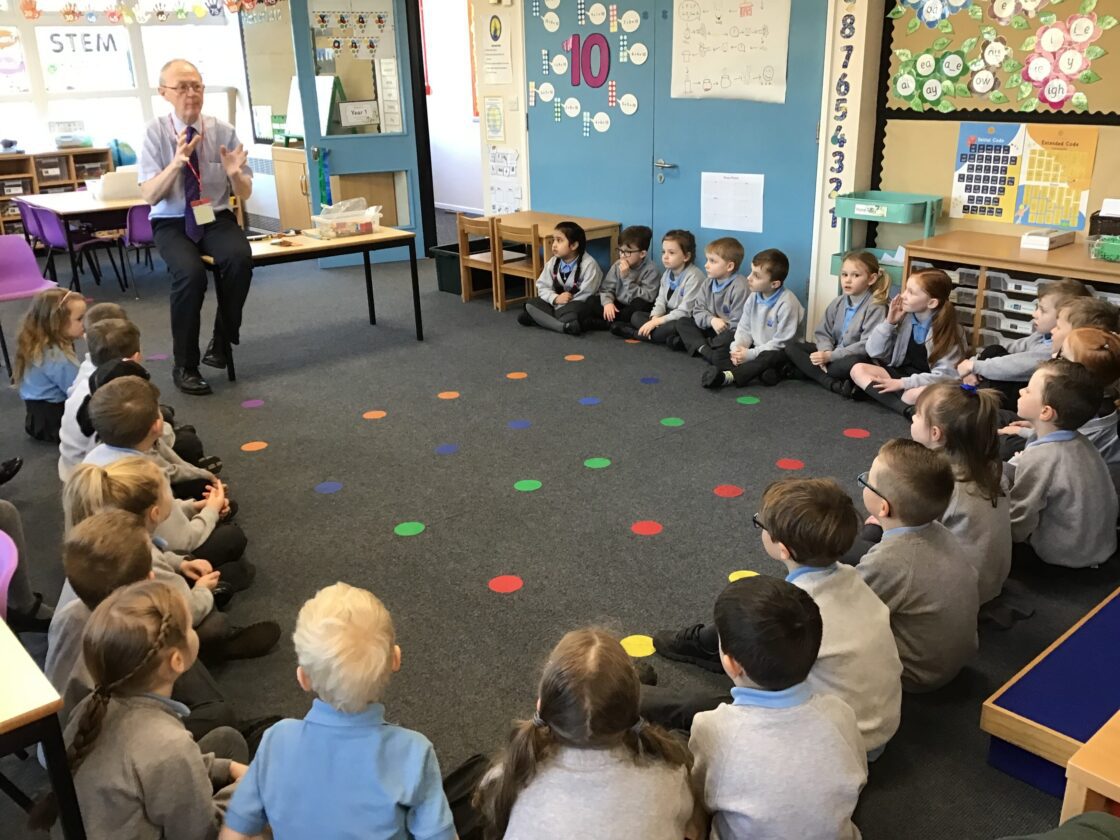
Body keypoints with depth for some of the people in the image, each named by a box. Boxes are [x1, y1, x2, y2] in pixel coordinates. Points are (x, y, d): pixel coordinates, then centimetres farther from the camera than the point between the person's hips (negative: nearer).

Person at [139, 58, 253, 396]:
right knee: (190, 273, -32)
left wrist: (234, 173, -20)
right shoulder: (155, 132, -5)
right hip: (172, 224, -1)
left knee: (241, 258, -32)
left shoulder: (223, 130, -1)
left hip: (217, 219, 2)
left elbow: (245, 194, 3)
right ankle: (185, 366, -14)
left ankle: (221, 344, -11)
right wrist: (176, 163, -26)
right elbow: (149, 195, -11)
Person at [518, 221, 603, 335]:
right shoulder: (553, 263, 0)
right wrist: (555, 298, -22)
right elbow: (542, 287, -1)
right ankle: (564, 325, -29)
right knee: (531, 304, -14)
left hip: (579, 305, -7)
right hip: (557, 304, 7)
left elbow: (585, 295, -22)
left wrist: (561, 304, -19)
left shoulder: (589, 264, -19)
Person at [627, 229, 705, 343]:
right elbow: (661, 302, 6)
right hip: (669, 315, 9)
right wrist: (654, 319, -16)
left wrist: (657, 321, -23)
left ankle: (633, 333, -21)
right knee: (636, 316, 0)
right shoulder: (667, 274, 8)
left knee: (673, 328, -38)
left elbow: (685, 311, -23)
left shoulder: (693, 276, -18)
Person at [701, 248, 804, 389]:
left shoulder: (786, 303, -22)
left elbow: (782, 342, -22)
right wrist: (737, 348, -17)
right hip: (756, 349, 7)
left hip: (777, 353, -7)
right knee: (718, 354, -9)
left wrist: (750, 354, -24)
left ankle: (728, 377, -49)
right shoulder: (753, 298, 0)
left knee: (767, 358, -41)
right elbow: (744, 329, 5)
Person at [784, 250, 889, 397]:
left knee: (853, 364, -42)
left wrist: (830, 356, -24)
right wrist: (825, 351, -18)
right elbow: (822, 333, 5)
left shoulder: (876, 307, -15)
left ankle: (809, 371, -19)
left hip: (855, 357, -7)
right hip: (832, 353, 7)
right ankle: (834, 384, -25)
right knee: (791, 347, -9)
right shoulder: (837, 303, 5)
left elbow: (866, 346, -22)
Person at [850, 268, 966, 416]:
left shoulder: (949, 331, -12)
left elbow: (945, 375, -18)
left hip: (927, 383, -6)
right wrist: (889, 323, -13)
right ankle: (908, 409, -32)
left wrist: (903, 383, -25)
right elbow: (874, 352, 1)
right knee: (858, 369, -18)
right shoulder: (903, 317, -1)